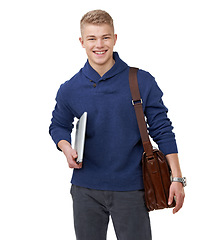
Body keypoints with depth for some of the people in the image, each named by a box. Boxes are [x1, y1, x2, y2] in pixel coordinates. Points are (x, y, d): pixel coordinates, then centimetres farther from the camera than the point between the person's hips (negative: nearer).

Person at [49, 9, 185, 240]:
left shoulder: (142, 82, -4)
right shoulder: (69, 90, 1)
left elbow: (162, 130, -1)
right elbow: (58, 126, 16)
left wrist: (177, 178, -6)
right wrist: (66, 147, -7)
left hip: (131, 189, -2)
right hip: (86, 190, 2)